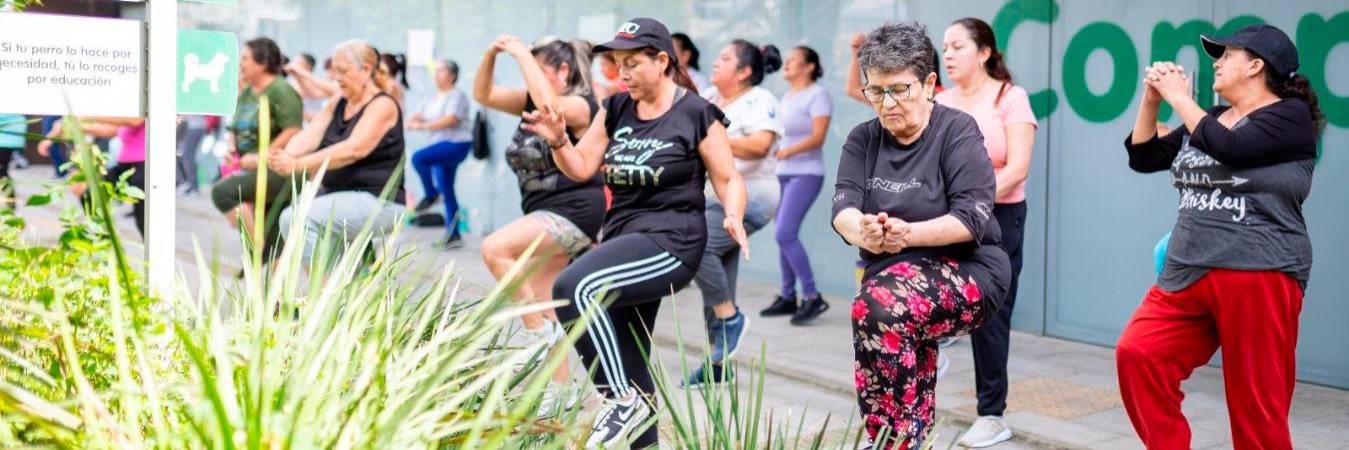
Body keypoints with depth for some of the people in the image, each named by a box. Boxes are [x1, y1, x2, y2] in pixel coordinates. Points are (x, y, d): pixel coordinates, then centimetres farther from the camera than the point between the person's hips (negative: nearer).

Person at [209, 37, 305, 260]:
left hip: (278, 170, -8)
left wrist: (261, 157, -19)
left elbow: (293, 131, -19)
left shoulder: (280, 91, -10)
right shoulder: (246, 93, 15)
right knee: (274, 243, 8)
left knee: (222, 191, -24)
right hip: (254, 171, 8)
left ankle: (257, 247, -18)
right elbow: (236, 129, 22)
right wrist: (231, 146, 1)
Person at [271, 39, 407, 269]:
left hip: (378, 202, -9)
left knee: (297, 219, -23)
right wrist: (285, 156, -23)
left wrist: (298, 165, -32)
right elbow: (309, 136, -1)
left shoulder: (383, 105, -10)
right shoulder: (338, 104, 14)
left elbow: (353, 149, -24)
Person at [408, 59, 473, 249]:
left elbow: (450, 119, -21)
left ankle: (431, 195, -7)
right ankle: (453, 235, 13)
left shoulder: (457, 95, -8)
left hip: (456, 144, -9)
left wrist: (423, 126, -23)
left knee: (419, 157, -27)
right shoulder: (433, 98, 16)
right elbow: (419, 116, 11)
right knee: (447, 191, 8)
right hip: (442, 145, 9)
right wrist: (411, 122, -13)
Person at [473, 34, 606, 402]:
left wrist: (522, 54, -22)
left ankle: (541, 330, -14)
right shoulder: (531, 102, 13)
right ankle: (559, 392, 18)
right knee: (544, 309, 9)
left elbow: (549, 104, -30)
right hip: (546, 214, 9)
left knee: (494, 249, -26)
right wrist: (491, 54, -2)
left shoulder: (580, 105, -9)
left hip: (574, 212, -9)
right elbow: (483, 95, 13)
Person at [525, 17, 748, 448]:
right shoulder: (616, 110, 9)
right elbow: (582, 167, 11)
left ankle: (623, 400, -17)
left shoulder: (697, 114, -6)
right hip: (623, 234, 7)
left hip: (670, 241, -7)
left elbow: (729, 179, -1)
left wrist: (733, 217, -20)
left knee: (572, 288, -28)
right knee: (627, 360, 10)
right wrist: (558, 141, -8)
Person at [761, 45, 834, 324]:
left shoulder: (817, 94, -6)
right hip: (781, 174, 8)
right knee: (784, 236, 7)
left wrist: (789, 151, -27)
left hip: (806, 174, -8)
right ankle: (788, 297, 15)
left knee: (785, 234, -18)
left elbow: (817, 137, -17)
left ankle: (812, 297, -11)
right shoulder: (786, 98, 18)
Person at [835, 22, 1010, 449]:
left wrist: (908, 234, -31)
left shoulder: (957, 130, -7)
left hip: (967, 271, -5)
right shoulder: (863, 139, 6)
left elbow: (972, 217, -16)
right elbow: (843, 206, -8)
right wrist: (863, 234, -31)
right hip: (890, 272, 5)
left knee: (879, 308, -30)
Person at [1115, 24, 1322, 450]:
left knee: (1257, 406, -3)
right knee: (1137, 353, -13)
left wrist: (1179, 97, -6)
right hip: (1188, 271, 6)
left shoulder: (1292, 115, -1)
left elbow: (1229, 148, -18)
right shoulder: (1208, 120, 20)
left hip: (1258, 274, -6)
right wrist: (1151, 99, 6)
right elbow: (1142, 157, 18)